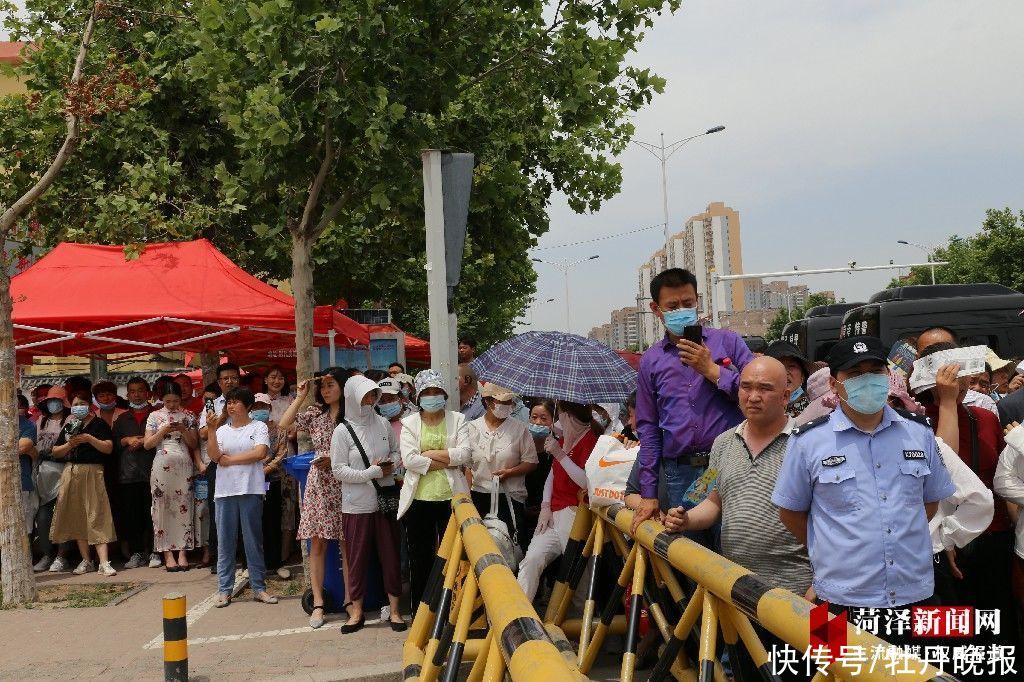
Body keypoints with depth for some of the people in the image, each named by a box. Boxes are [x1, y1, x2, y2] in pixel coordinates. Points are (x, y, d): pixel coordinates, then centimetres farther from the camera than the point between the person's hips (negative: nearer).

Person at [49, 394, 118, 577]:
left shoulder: (98, 424, 1)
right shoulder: (69, 426, 15)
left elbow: (109, 448, -8)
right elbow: (55, 452, 13)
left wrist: (89, 438, -19)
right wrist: (69, 444, -5)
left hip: (92, 473, -5)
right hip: (71, 473, 5)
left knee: (96, 516, -10)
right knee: (77, 517, 6)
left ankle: (104, 563, -14)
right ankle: (86, 561, 15)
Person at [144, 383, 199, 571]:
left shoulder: (188, 416, 8)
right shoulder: (155, 416, 7)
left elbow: (194, 445, 7)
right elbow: (147, 444, 2)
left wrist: (183, 430, -10)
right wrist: (164, 430, -12)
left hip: (184, 466, 0)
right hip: (162, 466, 0)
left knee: (183, 507, -1)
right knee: (163, 507, -2)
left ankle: (182, 552, 2)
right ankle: (168, 554, 2)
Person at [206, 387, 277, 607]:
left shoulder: (258, 427, 3)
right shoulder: (222, 430, 13)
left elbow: (260, 453, -12)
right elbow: (213, 456, 0)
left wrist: (228, 459, -6)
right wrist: (211, 430, -11)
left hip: (251, 490, -3)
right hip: (225, 491, 3)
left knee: (254, 540, 3)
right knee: (225, 541, 5)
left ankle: (259, 587, 10)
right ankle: (224, 590, 11)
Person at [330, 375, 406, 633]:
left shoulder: (383, 423, 2)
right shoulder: (343, 431, -6)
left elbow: (396, 451, 14)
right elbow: (338, 470, -8)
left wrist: (389, 465, -8)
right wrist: (372, 472, -15)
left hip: (385, 499, 2)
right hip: (356, 505, -2)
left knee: (391, 555, 6)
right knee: (358, 558, 7)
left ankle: (394, 609, 18)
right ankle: (356, 612, 20)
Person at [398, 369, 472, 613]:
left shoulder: (458, 420, 5)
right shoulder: (410, 423, 4)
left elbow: (465, 455, -9)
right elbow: (409, 459, -11)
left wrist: (429, 454, -11)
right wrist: (448, 461, -11)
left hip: (451, 498, 0)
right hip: (419, 500, 0)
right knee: (420, 558, 9)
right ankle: (419, 612, 21)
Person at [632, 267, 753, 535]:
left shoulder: (727, 341, 4)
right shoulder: (651, 361, 11)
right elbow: (648, 428, 12)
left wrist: (712, 370, -11)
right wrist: (649, 494, 9)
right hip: (680, 475, 2)